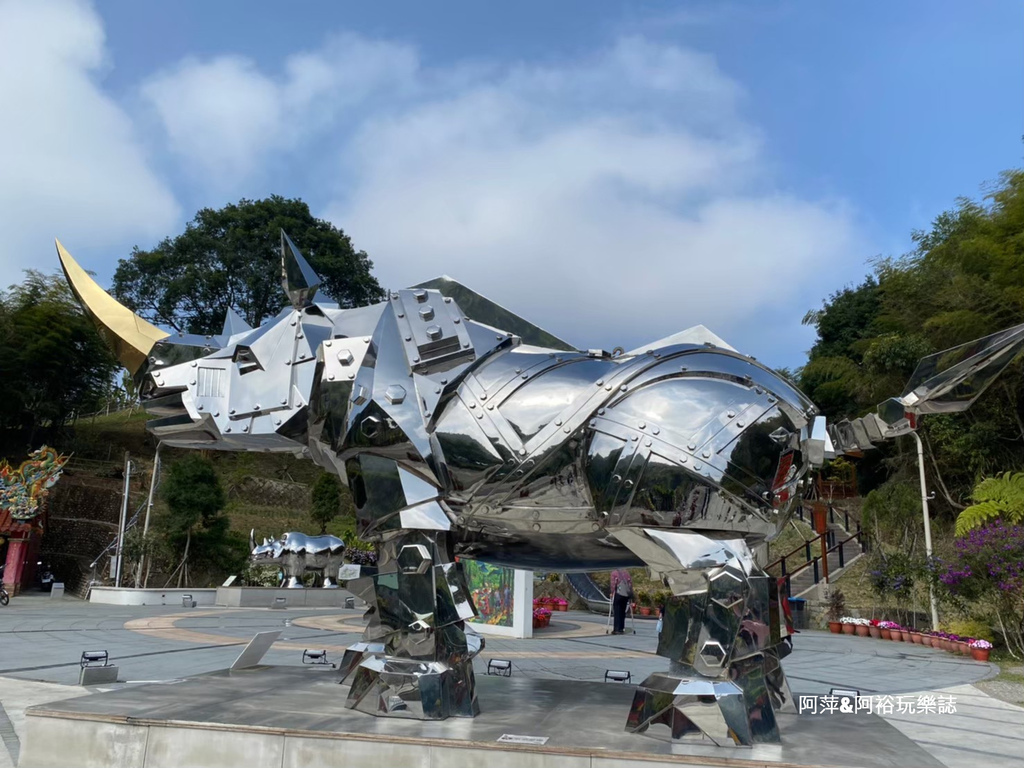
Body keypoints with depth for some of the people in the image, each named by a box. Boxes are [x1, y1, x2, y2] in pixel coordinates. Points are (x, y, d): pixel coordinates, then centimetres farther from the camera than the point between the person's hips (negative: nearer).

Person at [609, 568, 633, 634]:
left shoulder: (614, 573, 0)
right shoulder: (626, 572, 13)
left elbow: (613, 584, -6)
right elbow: (631, 582, 8)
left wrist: (612, 593, 1)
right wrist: (630, 593, 11)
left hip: (618, 594, -4)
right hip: (627, 594, 4)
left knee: (616, 612, 0)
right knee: (622, 612, 13)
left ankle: (616, 629, -4)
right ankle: (621, 628, 13)